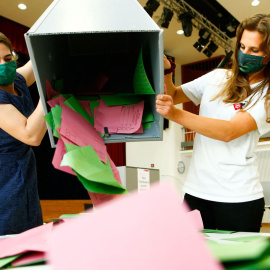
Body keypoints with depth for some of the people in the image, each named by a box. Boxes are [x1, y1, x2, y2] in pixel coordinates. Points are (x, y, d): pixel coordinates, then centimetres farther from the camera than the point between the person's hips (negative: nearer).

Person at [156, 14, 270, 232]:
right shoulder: (217, 78, 10)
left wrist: (176, 114, -24)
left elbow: (229, 131, -18)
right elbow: (173, 96, 17)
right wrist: (165, 72, -4)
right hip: (196, 190, 4)